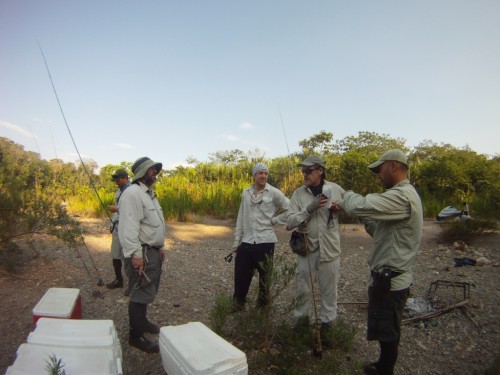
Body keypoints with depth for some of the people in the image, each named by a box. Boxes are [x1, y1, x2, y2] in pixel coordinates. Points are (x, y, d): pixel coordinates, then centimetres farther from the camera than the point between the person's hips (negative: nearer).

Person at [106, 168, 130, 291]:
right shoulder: (118, 191, 15)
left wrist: (116, 209, -20)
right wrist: (112, 225, 19)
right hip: (117, 227, 8)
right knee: (115, 255, 14)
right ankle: (118, 280, 28)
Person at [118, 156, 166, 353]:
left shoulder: (149, 192, 15)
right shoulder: (133, 193, -17)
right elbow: (128, 227, -25)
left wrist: (160, 246, 19)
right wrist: (135, 254, -27)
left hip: (153, 251, 10)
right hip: (142, 252, -10)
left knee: (147, 291, 21)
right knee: (141, 293, -1)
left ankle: (141, 321, 39)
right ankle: (136, 336, 12)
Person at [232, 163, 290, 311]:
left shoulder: (274, 193, -6)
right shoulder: (246, 193, 7)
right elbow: (241, 218, 10)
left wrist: (274, 220, -7)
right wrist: (237, 240, 10)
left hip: (265, 241, -3)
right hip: (246, 241, 3)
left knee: (265, 276, 11)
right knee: (241, 275, 8)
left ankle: (262, 306, 30)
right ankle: (238, 304, 29)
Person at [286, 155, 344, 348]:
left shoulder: (335, 189, -3)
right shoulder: (298, 193, -3)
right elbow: (290, 222, -9)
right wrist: (309, 209, -22)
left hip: (329, 248, 0)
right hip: (307, 247, 1)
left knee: (329, 291, 11)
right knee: (303, 289, 12)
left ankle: (326, 327, 30)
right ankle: (301, 321, 34)